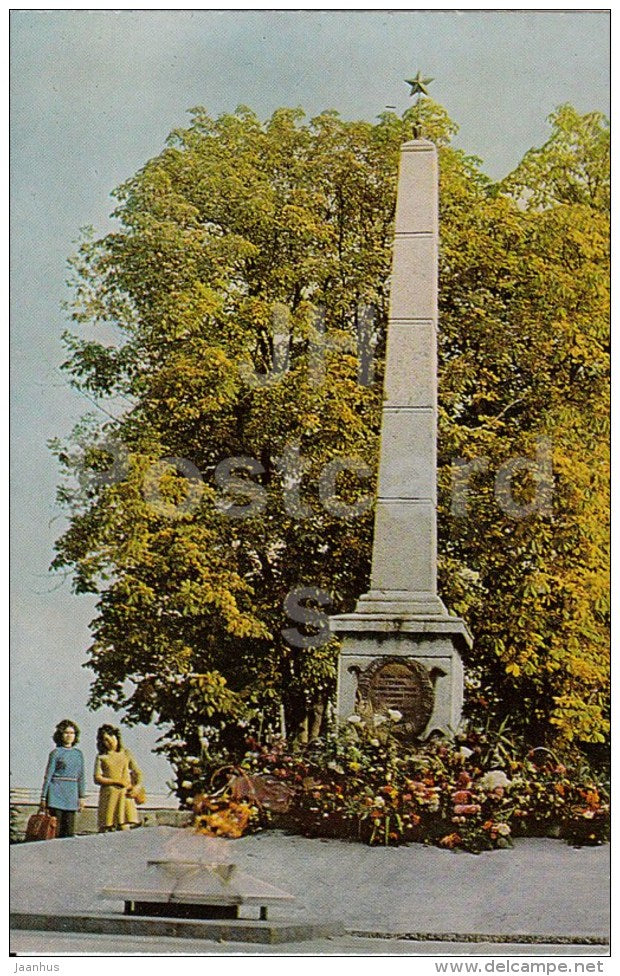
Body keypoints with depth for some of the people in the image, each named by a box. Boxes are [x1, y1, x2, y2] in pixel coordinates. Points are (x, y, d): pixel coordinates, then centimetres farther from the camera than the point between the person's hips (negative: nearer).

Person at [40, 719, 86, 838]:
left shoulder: (78, 754, 11)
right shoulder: (56, 753, -2)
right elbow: (48, 775, -1)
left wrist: (81, 797, 10)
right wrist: (43, 796, -4)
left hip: (71, 794, 4)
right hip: (57, 792, -4)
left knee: (69, 830, 2)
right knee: (56, 829, -4)